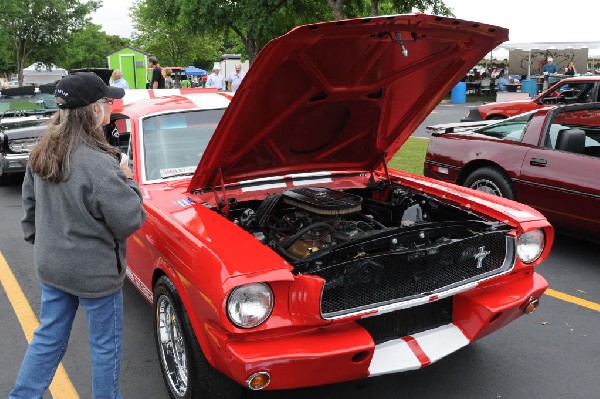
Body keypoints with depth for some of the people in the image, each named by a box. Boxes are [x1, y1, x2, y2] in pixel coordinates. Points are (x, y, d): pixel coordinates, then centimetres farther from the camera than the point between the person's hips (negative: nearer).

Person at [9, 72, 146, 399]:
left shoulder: (41, 154, -2)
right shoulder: (98, 164, -27)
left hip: (49, 265, 7)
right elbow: (129, 221, -22)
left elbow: (30, 203, 10)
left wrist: (39, 241, 23)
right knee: (105, 346, 13)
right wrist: (128, 181, -8)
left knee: (49, 338, 22)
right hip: (94, 273, -7)